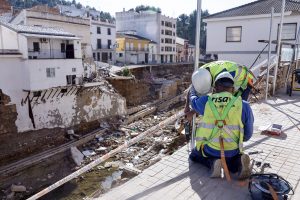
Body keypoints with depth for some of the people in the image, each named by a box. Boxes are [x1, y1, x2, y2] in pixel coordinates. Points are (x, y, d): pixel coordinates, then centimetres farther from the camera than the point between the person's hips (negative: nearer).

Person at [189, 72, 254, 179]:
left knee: (194, 155, 30)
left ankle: (212, 163, -2)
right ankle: (238, 162, -2)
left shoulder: (206, 101, -7)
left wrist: (194, 85, 38)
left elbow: (193, 98, 17)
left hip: (209, 150, -1)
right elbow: (247, 135, 1)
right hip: (232, 152, 2)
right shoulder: (243, 106, -6)